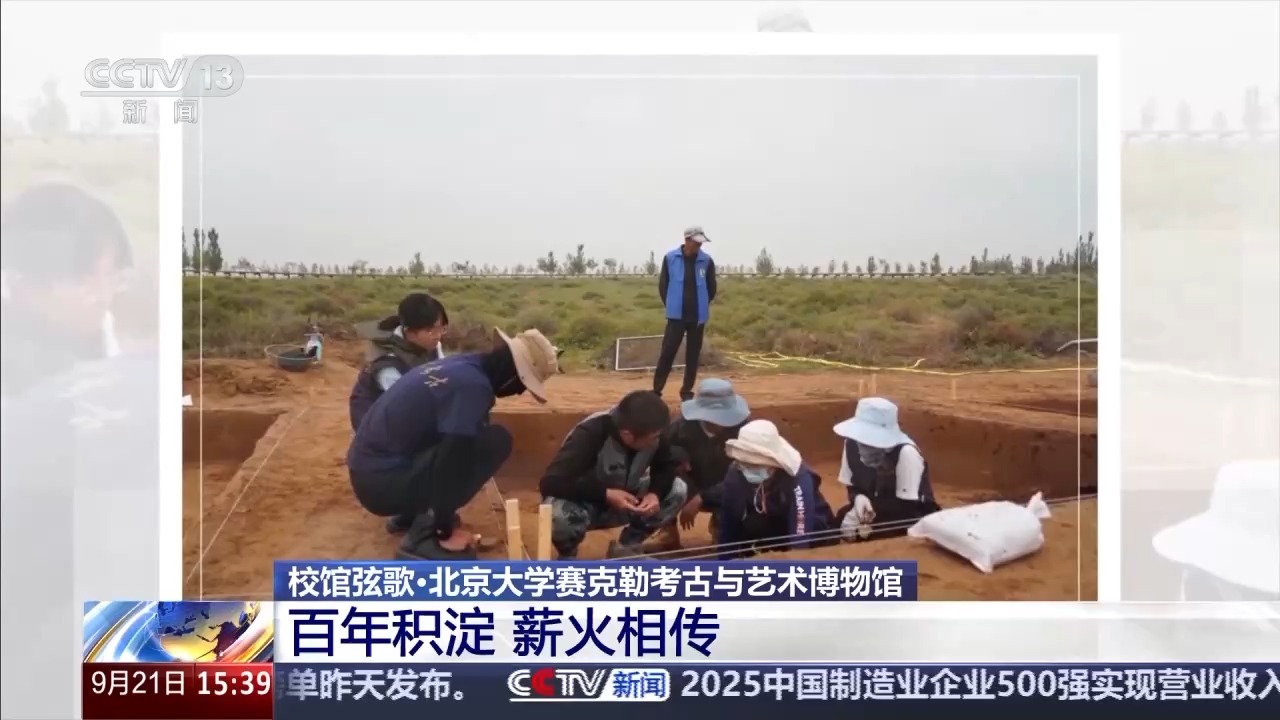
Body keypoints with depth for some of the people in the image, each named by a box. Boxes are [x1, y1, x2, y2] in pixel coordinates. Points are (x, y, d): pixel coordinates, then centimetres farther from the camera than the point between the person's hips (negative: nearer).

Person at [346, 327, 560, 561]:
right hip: (382, 483, -9)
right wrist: (446, 532, -11)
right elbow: (452, 457, -22)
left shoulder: (461, 366, 10)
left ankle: (414, 513, 18)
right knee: (496, 441, -14)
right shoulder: (472, 385, -19)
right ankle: (424, 538, -11)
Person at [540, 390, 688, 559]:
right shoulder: (590, 434, -33)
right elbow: (550, 482, -37)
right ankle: (568, 557, -3)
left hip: (625, 501, 5)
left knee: (678, 490, -14)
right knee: (559, 514, -38)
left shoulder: (652, 433, -18)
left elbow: (666, 466, -4)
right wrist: (606, 494, -40)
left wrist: (655, 493, -26)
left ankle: (626, 548, 4)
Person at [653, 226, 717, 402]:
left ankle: (687, 391, 16)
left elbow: (712, 288, 9)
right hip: (676, 315, -2)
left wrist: (702, 306, 12)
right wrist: (672, 305, 7)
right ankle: (656, 390, 2)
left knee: (693, 355, 7)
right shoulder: (670, 258, -5)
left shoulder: (706, 260, -2)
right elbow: (663, 285, 4)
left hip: (698, 317, 2)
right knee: (667, 352, -5)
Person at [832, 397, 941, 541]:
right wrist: (859, 498, -24)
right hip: (877, 512, 6)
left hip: (915, 519, -5)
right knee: (843, 517, -22)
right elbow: (852, 486, 0)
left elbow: (907, 507, -25)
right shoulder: (851, 444, -13)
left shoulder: (906, 453, -29)